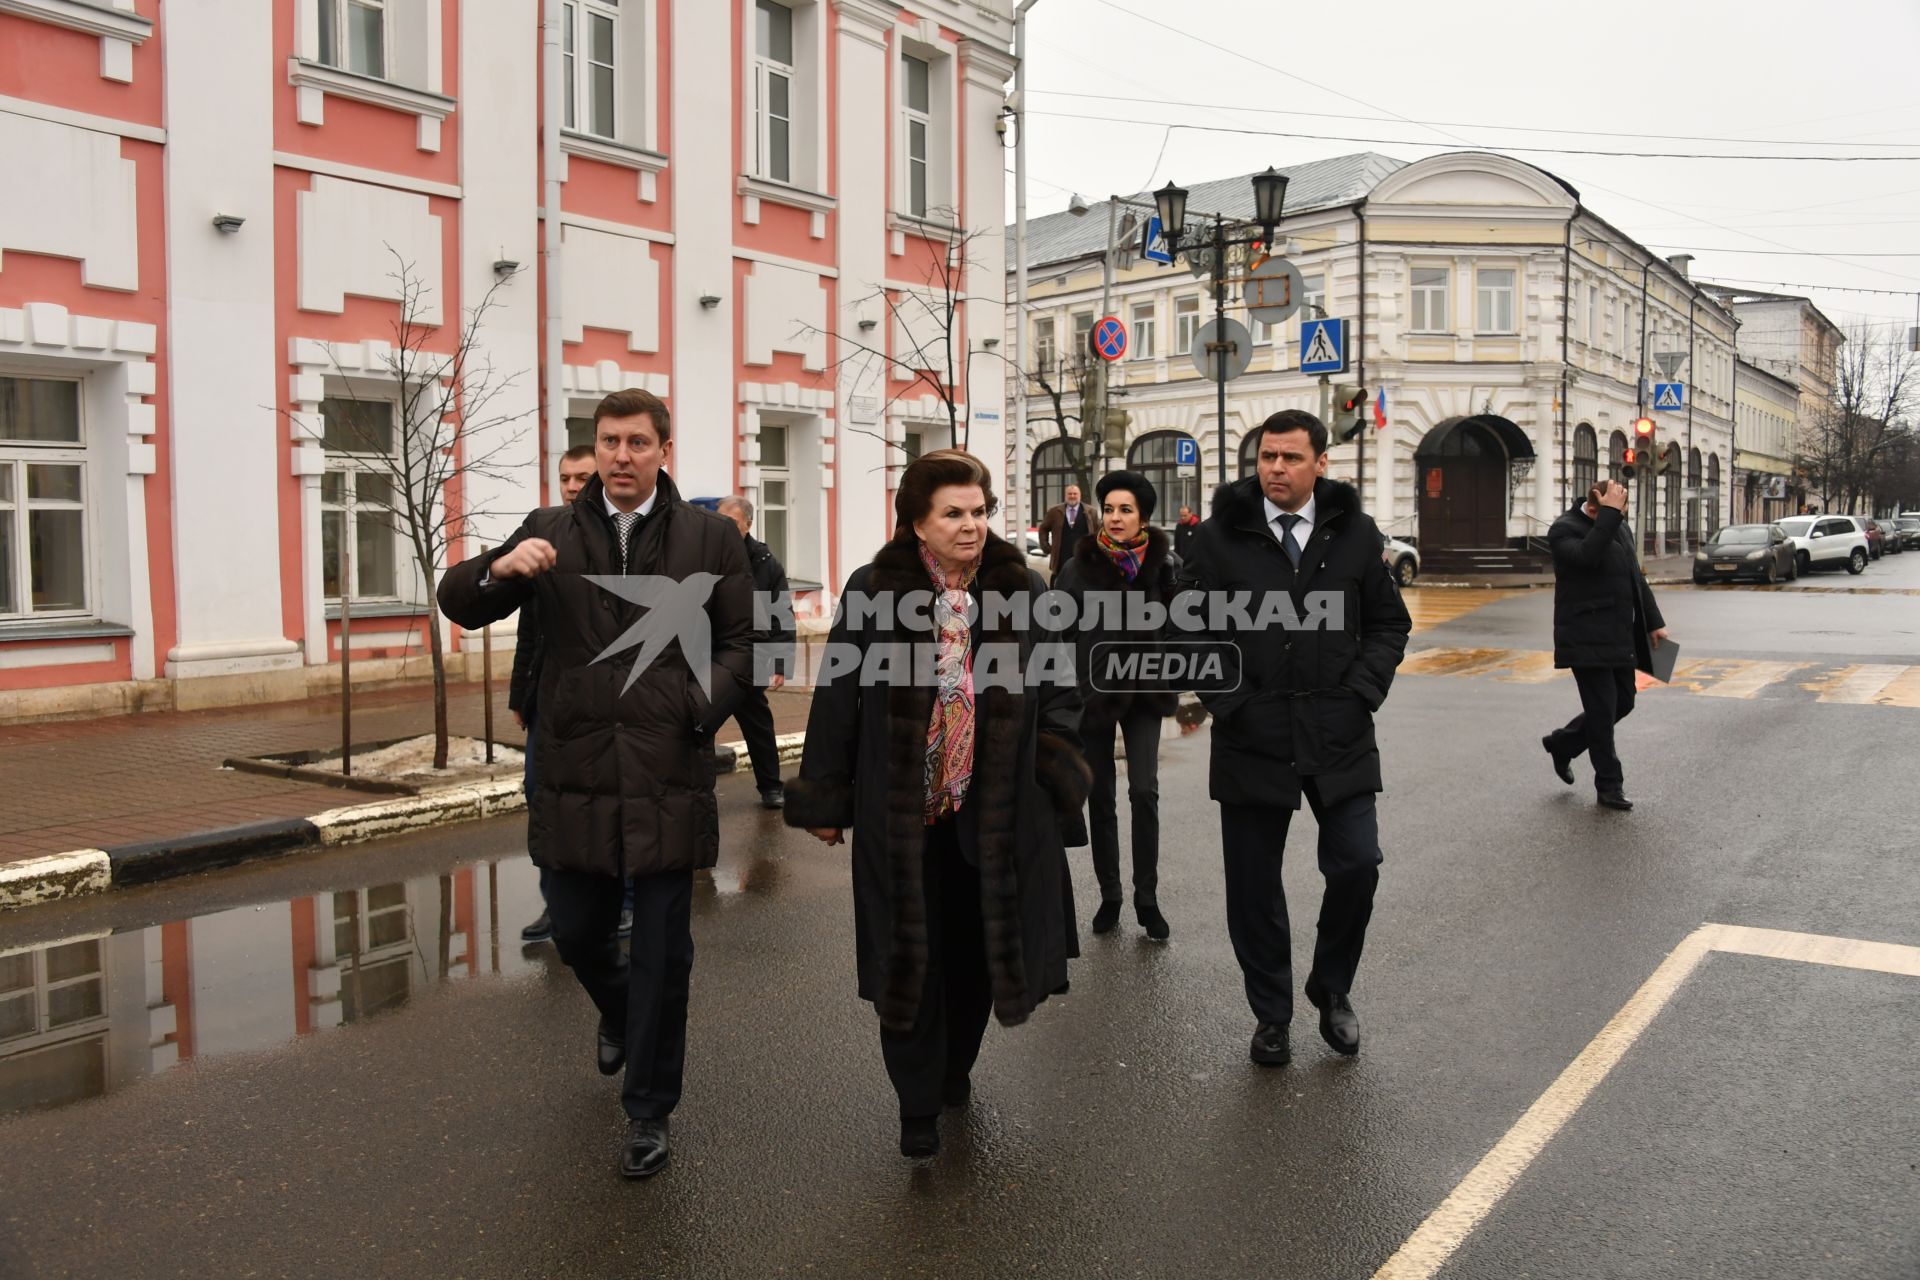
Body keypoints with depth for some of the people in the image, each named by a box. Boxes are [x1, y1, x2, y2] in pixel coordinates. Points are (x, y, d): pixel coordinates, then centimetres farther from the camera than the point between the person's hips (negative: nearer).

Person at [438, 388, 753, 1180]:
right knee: (575, 933, 16)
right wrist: (502, 567, -21)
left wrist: (703, 708, -14)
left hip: (668, 775, -2)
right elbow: (459, 602, 1)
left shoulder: (710, 537, 2)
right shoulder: (552, 533, 5)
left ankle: (649, 1112, 22)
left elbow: (741, 641, 4)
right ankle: (620, 1012, 50)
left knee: (662, 953, 5)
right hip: (576, 774, 2)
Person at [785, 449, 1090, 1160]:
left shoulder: (1022, 588, -1)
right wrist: (824, 800, 0)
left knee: (978, 946, 14)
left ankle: (956, 1066, 40)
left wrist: (1057, 777, -3)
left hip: (997, 811, 2)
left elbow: (1059, 690, 5)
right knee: (911, 954, 7)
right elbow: (836, 698, -3)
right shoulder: (874, 592, -7)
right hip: (901, 813, -2)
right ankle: (918, 1103, 24)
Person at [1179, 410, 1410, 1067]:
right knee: (1253, 887, 7)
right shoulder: (1219, 536, -1)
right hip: (1251, 736, -1)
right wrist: (1228, 702, -6)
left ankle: (1331, 991, 26)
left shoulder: (1355, 533, 4)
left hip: (1339, 737, 1)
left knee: (1357, 867, -2)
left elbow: (1389, 623, 11)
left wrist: (1359, 693, -2)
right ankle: (1270, 1014, 27)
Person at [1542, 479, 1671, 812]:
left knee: (1622, 703, 13)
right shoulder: (1564, 530, -12)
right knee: (1603, 710, -4)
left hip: (1620, 637, 8)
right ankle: (1609, 784, 9)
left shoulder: (1620, 526, 13)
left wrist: (1653, 621, 19)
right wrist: (1609, 514, -29)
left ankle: (1562, 743, 31)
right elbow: (1588, 556, -34)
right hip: (1588, 639, -8)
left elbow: (1636, 577, 20)